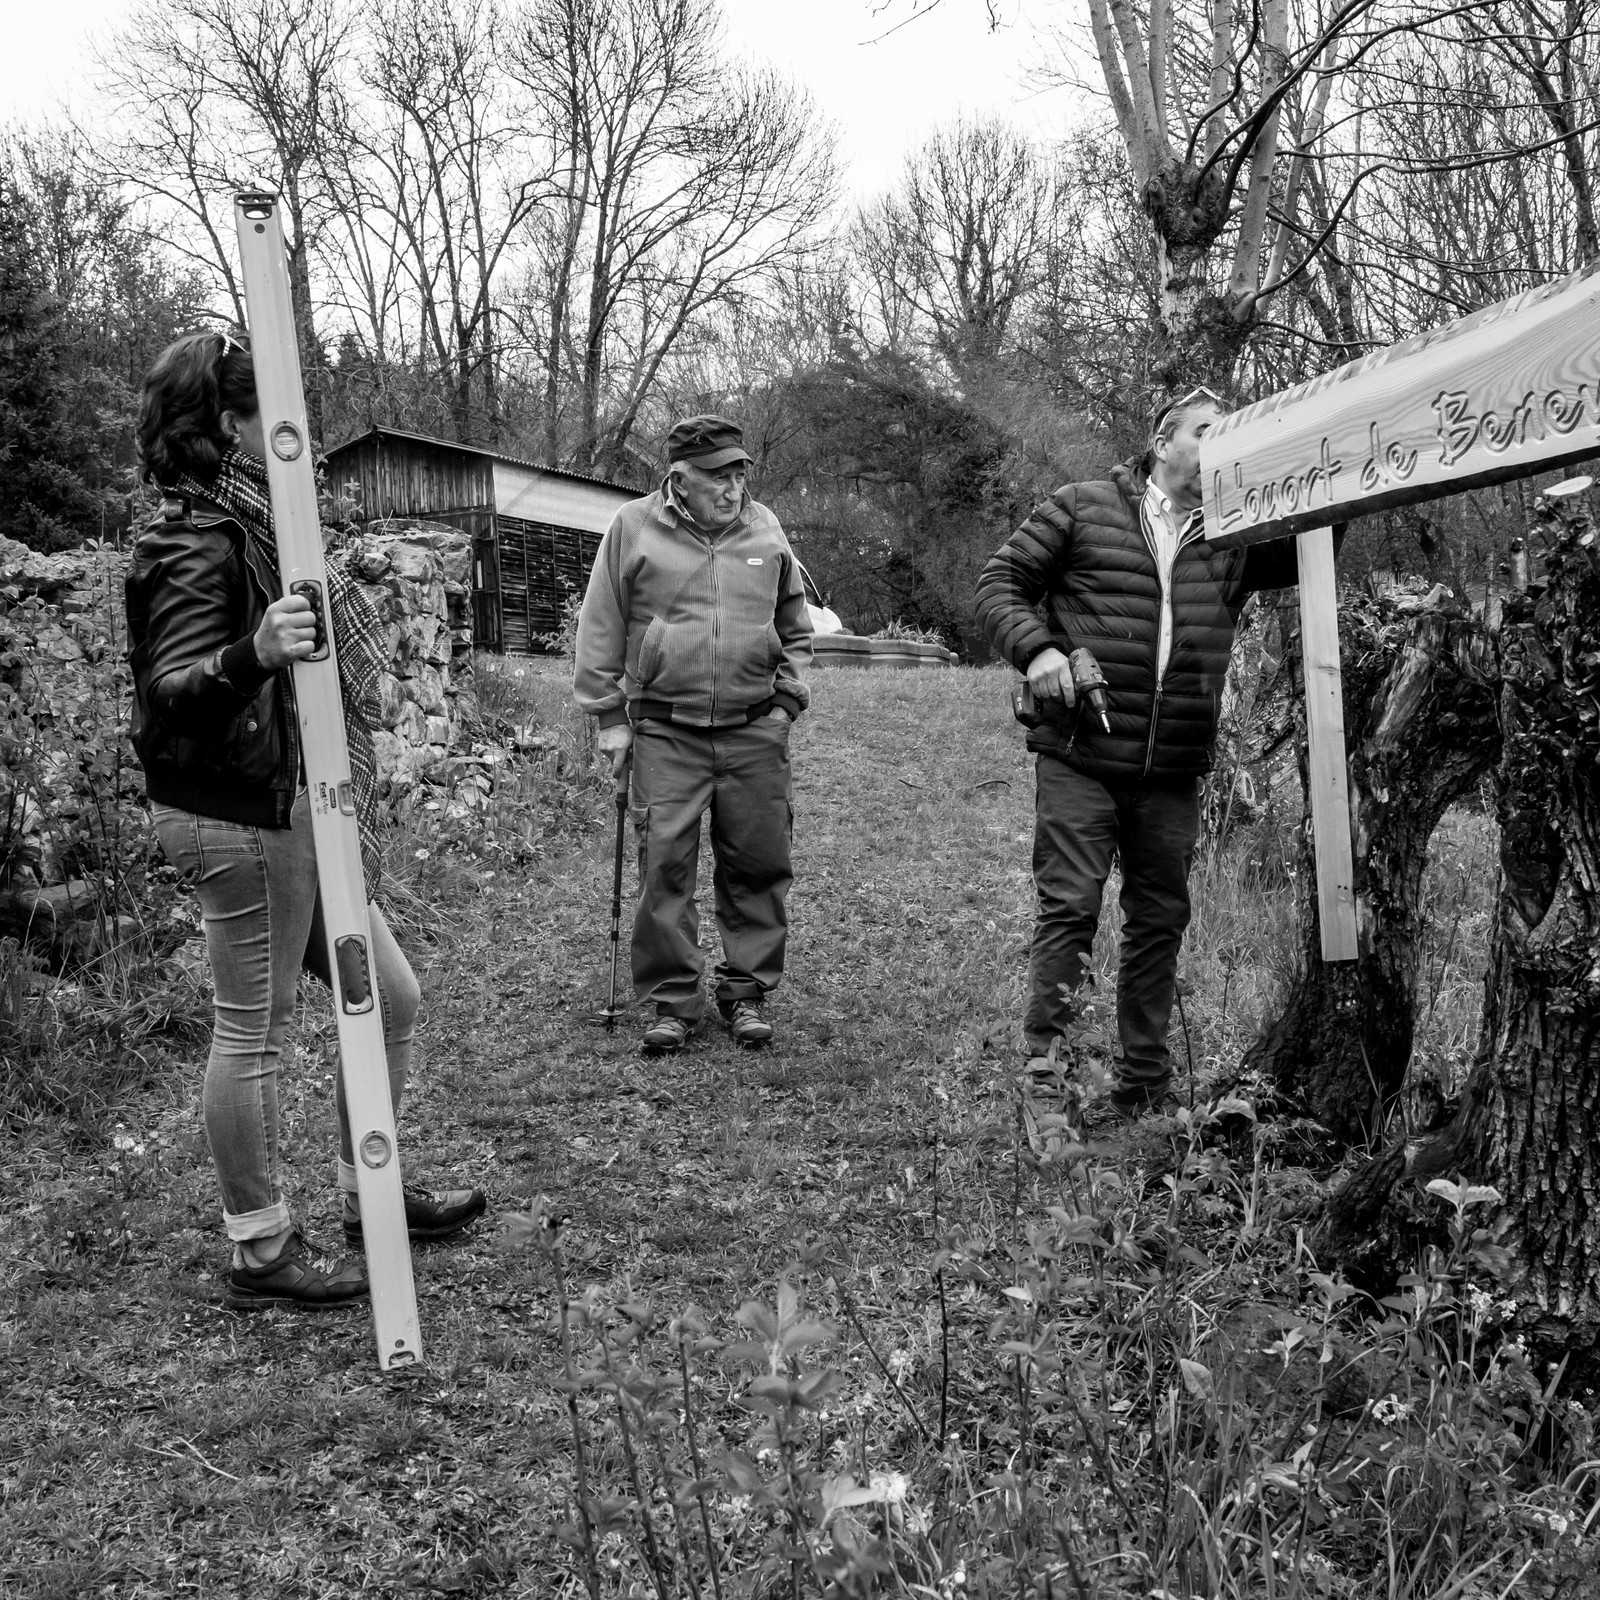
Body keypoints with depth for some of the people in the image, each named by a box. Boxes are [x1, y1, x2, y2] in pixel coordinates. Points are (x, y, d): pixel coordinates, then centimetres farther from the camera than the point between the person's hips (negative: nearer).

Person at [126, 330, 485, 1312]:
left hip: (298, 812, 10)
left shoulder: (253, 529, 13)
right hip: (245, 816, -10)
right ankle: (262, 1251, 16)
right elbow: (170, 694, -29)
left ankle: (370, 1196, 30)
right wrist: (252, 655, -45)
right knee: (255, 1029, 1)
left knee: (392, 999, 15)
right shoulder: (201, 544, -16)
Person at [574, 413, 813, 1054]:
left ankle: (747, 991, 19)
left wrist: (787, 699, 9)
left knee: (759, 865, 4)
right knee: (664, 867, -3)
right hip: (664, 734, -2)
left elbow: (794, 627, 19)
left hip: (754, 731, 2)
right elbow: (600, 629, 5)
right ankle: (671, 1000, 10)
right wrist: (609, 715, 2)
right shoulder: (632, 528, 1)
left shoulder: (765, 529, 9)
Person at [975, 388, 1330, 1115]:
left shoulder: (1235, 534, 12)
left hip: (1174, 775, 4)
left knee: (1160, 920, 11)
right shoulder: (1083, 508, 2)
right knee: (1069, 907, -6)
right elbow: (1001, 581, 2)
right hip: (1080, 760, -4)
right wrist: (1034, 648, -15)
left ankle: (1143, 1087, 23)